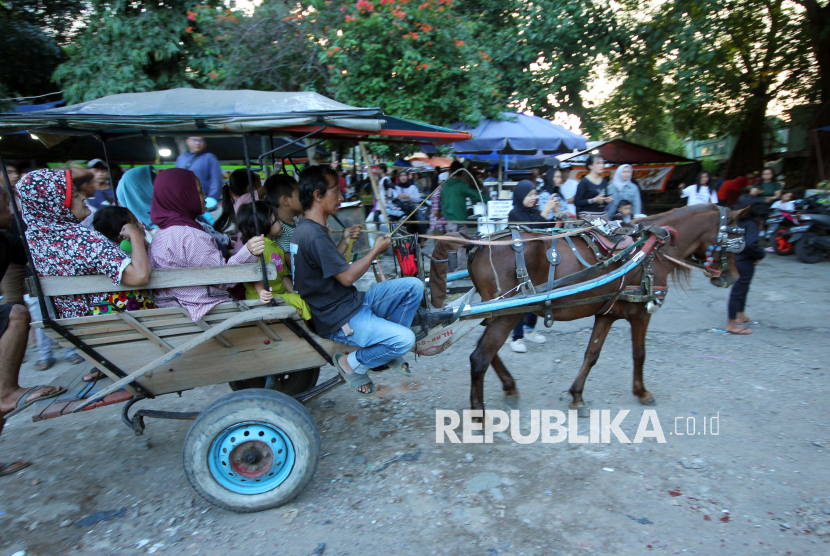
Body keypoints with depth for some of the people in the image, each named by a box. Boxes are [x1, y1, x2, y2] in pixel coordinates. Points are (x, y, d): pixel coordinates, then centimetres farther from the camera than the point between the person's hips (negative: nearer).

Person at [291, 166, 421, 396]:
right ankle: (351, 364, 0)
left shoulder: (307, 228, 10)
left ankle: (388, 348, 14)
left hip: (353, 301, 10)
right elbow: (347, 277, -21)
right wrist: (376, 250, -10)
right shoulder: (314, 236, -23)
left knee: (414, 286, 2)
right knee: (405, 339, -25)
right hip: (340, 319, -10)